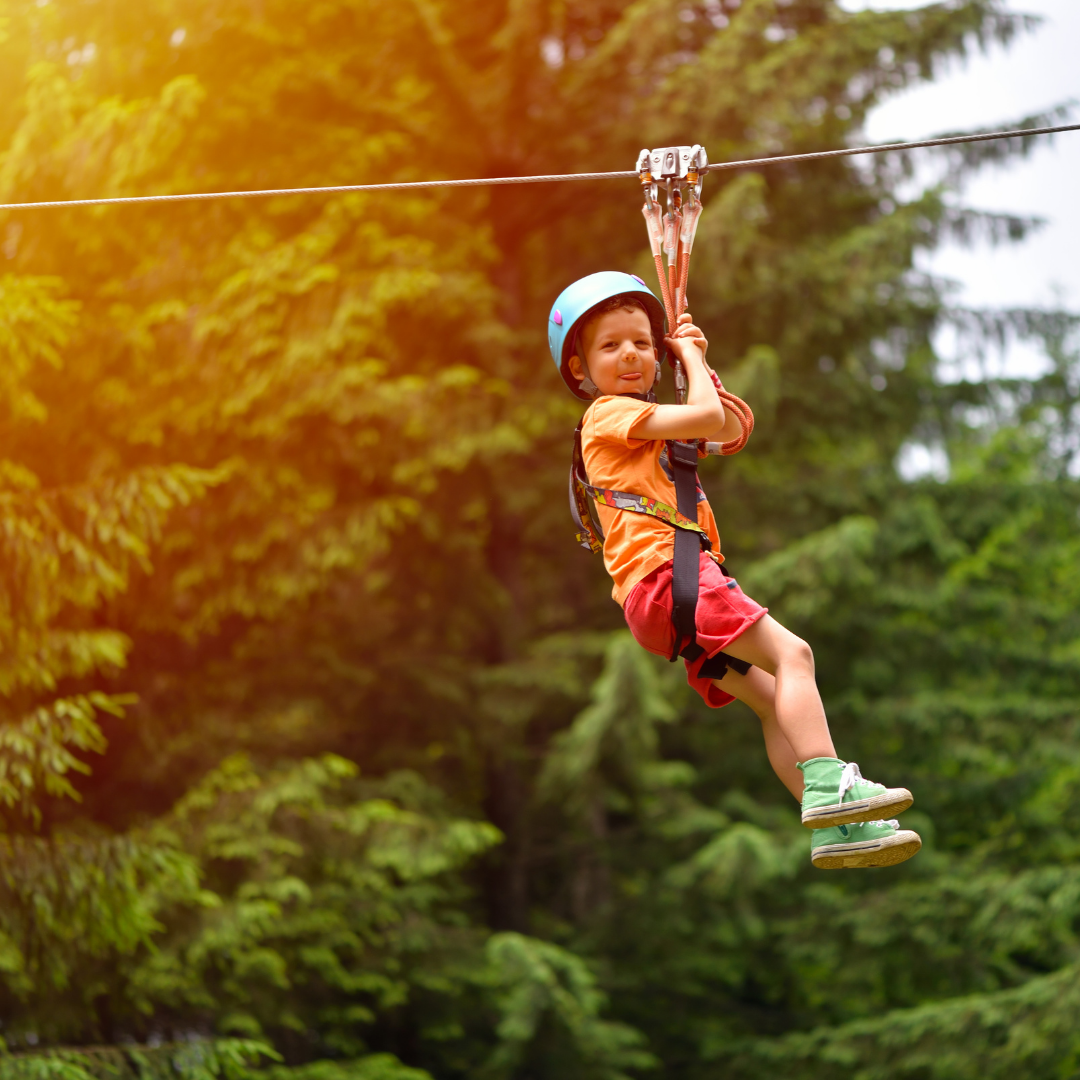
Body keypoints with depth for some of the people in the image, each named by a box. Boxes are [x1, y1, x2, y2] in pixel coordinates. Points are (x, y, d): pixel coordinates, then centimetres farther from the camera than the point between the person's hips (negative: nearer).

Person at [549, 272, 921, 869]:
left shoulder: (648, 425, 30)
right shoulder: (609, 413, -1)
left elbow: (731, 429, 32)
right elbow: (708, 418, -11)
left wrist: (697, 359, 26)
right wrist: (690, 357, 5)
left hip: (668, 592, 10)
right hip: (663, 573, -10)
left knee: (771, 698, 2)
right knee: (791, 653, -22)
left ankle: (833, 830, -3)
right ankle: (827, 782, -34)